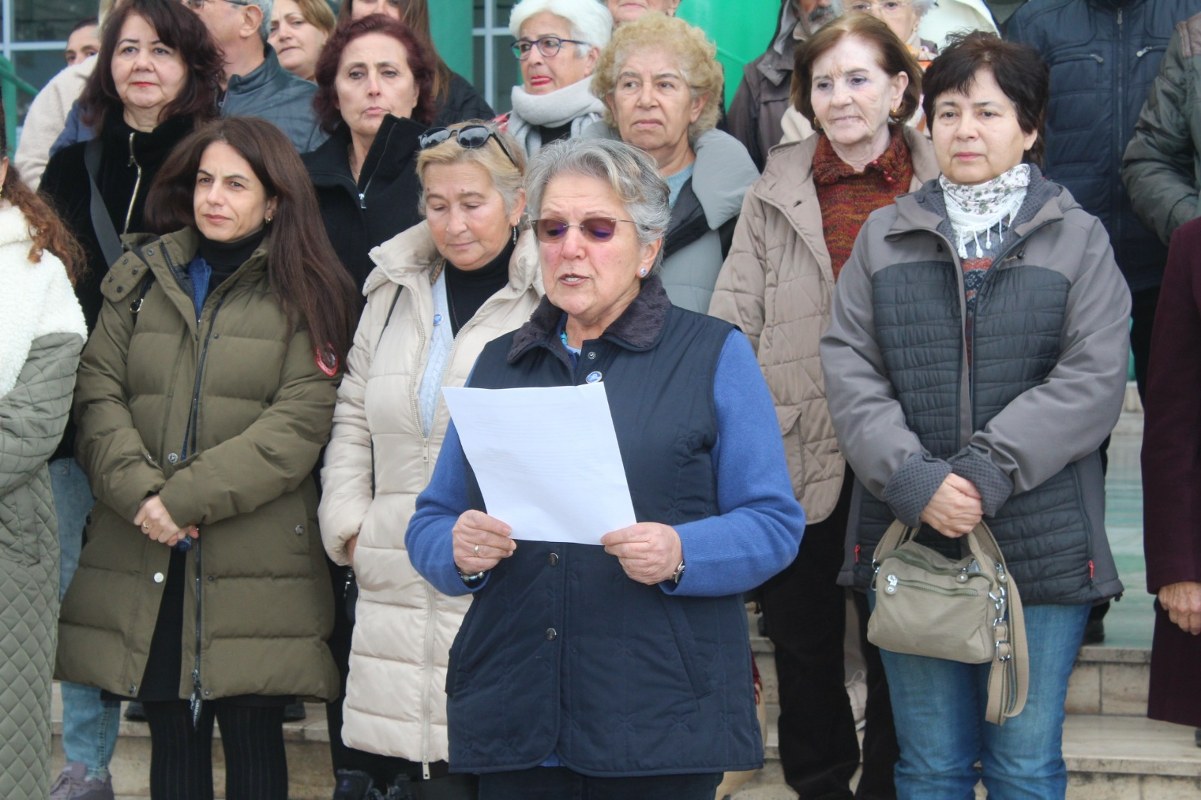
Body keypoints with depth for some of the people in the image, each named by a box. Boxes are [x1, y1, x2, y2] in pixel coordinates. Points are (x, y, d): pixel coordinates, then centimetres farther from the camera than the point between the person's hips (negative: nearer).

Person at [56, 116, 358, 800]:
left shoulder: (307, 294, 3)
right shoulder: (140, 277, 13)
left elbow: (299, 423, -8)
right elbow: (98, 392, 4)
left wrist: (186, 498, -14)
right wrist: (138, 490, -13)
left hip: (255, 562, -3)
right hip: (142, 559, 3)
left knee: (254, 739, 0)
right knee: (172, 737, 9)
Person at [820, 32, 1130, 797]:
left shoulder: (1078, 239, 4)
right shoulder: (884, 237, 10)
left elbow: (1094, 378, -7)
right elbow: (849, 367, 1)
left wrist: (990, 468, -17)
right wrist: (910, 477, -14)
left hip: (1042, 545, -2)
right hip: (910, 535, 2)